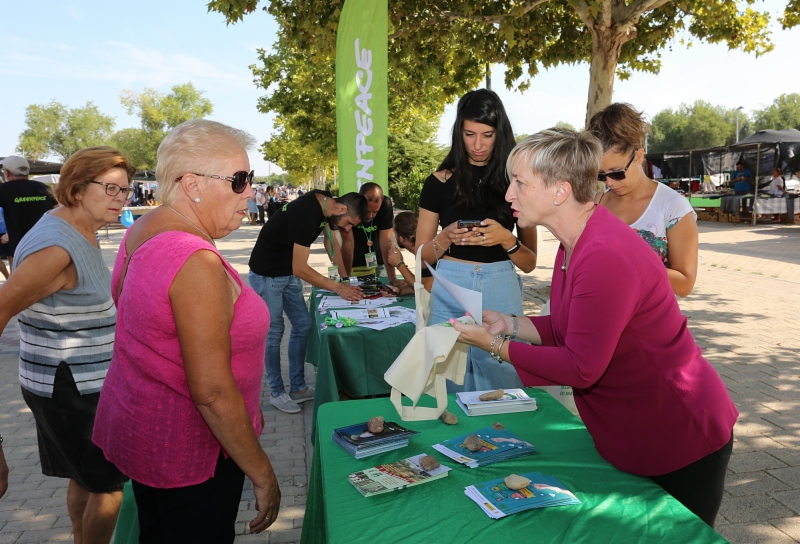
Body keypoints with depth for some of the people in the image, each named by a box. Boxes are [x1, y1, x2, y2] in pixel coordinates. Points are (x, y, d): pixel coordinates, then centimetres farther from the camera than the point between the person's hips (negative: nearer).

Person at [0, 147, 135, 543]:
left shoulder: (80, 231, 5)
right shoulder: (55, 246, -24)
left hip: (85, 381, 9)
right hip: (70, 387, -9)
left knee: (86, 476, 23)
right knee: (110, 481, 5)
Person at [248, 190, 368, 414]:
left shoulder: (325, 202, -5)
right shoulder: (307, 213, -32)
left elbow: (332, 242, 6)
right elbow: (300, 269, -30)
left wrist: (346, 279, -2)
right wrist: (339, 288, -24)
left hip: (288, 272, 9)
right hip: (267, 275, -9)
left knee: (302, 325, 8)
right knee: (273, 333, -1)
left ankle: (298, 388, 19)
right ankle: (277, 392, 15)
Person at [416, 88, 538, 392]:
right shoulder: (440, 182, 3)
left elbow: (529, 263, 5)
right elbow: (422, 254, 6)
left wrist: (505, 239, -14)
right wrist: (446, 238, -13)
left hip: (501, 294, 0)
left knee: (501, 384, 4)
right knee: (450, 383, 6)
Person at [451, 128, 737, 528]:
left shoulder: (605, 255, -31)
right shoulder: (575, 244, 0)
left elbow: (581, 367, -28)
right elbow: (571, 331, 6)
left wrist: (496, 346, -20)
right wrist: (509, 325, -3)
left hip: (680, 442, -9)